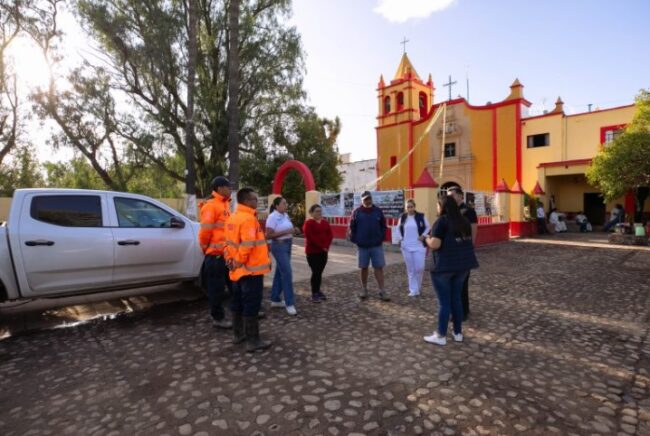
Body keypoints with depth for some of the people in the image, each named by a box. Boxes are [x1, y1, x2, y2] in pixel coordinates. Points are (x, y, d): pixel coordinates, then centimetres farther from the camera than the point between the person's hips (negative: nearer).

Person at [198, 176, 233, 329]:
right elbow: (205, 230, -17)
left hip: (227, 253, 9)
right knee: (217, 288, 3)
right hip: (215, 254, -9)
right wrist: (206, 248, -6)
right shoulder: (211, 205, -15)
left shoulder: (225, 204, 14)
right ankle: (218, 318, 15)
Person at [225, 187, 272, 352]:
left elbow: (230, 243, 13)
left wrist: (231, 260, 12)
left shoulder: (233, 218, 11)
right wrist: (238, 262, -14)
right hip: (251, 269, -9)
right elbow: (247, 245, -26)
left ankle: (238, 334, 30)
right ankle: (253, 341, 7)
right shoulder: (249, 218, -19)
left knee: (238, 303, 17)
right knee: (251, 305, -2)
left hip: (238, 269, 10)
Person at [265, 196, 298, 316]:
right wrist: (285, 232, -23)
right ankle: (289, 304, -3)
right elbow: (268, 235, -20)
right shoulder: (272, 217, -14)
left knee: (280, 273, 14)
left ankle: (275, 299, 26)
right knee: (287, 274, -10)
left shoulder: (286, 215, 9)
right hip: (279, 246, -8)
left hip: (287, 245, 9)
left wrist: (292, 231, 6)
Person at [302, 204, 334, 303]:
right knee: (315, 272, -6)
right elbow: (310, 237, -17)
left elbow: (330, 235, 6)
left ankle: (318, 291, 21)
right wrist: (321, 246, -18)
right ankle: (314, 294, 2)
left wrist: (326, 246, -10)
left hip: (323, 252, 6)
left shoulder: (325, 223, 12)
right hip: (312, 252, -6)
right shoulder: (308, 223, -8)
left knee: (320, 272, 10)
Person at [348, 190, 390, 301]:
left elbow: (383, 226, 7)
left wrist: (381, 238, -2)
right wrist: (354, 240, -5)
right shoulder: (356, 212, -2)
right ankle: (364, 289, 24)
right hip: (362, 246, 0)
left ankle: (382, 291, 7)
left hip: (377, 245, 1)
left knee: (379, 268, 1)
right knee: (363, 268, 10)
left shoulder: (378, 211, 2)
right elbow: (351, 228, 1)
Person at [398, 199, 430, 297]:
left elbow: (427, 227, 6)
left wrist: (423, 235, -8)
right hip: (406, 247, 2)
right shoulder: (402, 217, 3)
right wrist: (402, 237, 6)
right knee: (410, 269, 5)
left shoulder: (421, 216, -4)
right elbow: (400, 229, 18)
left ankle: (417, 287, 22)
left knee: (419, 268, -4)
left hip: (419, 246, -2)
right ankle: (413, 290, 14)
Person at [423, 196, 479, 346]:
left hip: (444, 266, -7)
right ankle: (458, 333, 24)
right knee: (456, 298, 16)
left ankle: (441, 336, 10)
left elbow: (435, 244, -21)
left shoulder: (442, 221, -13)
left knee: (444, 301, 1)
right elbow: (468, 241, 19)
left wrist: (427, 239, -2)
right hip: (463, 265, 7)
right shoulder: (464, 221, 9)